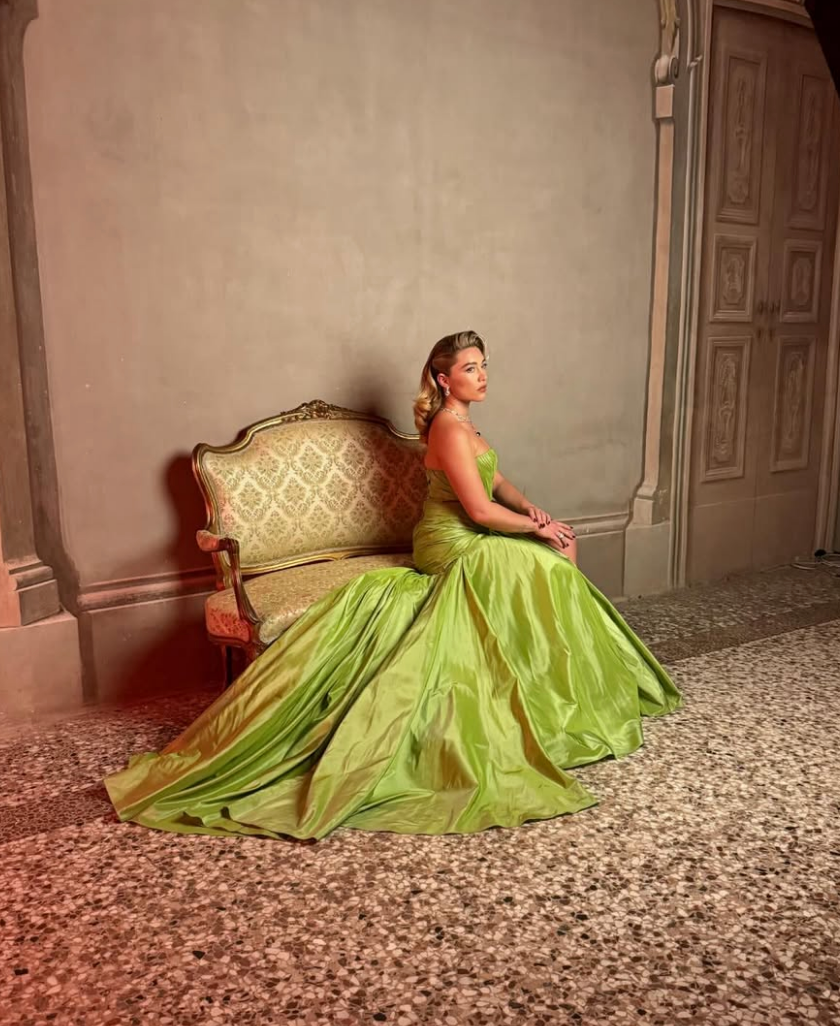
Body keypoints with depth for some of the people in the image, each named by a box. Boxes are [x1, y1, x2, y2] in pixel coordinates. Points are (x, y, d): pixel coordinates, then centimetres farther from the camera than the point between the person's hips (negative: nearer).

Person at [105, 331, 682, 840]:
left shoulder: (458, 422, 14)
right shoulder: (451, 429, -18)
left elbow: (497, 481, 19)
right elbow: (480, 510, -21)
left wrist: (531, 510, 2)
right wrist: (537, 528, -9)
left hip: (457, 541, 10)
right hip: (455, 548, -10)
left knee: (562, 547, 8)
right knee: (549, 568, -13)